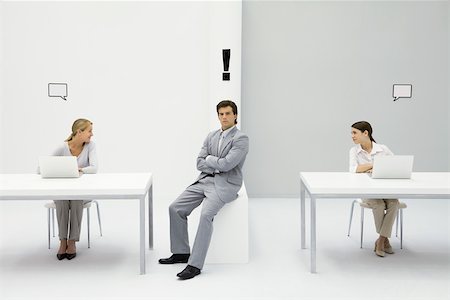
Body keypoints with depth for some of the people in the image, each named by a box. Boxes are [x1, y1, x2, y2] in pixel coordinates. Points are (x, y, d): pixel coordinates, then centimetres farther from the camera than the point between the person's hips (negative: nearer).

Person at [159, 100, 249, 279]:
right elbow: (200, 163, 7)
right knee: (175, 208, -6)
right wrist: (217, 166, -9)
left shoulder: (241, 139, -7)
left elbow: (225, 164, -19)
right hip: (204, 180, 7)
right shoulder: (211, 136, 14)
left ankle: (195, 264, -26)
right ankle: (181, 253, 8)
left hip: (225, 184, -7)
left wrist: (209, 159, -2)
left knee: (206, 214, -31)